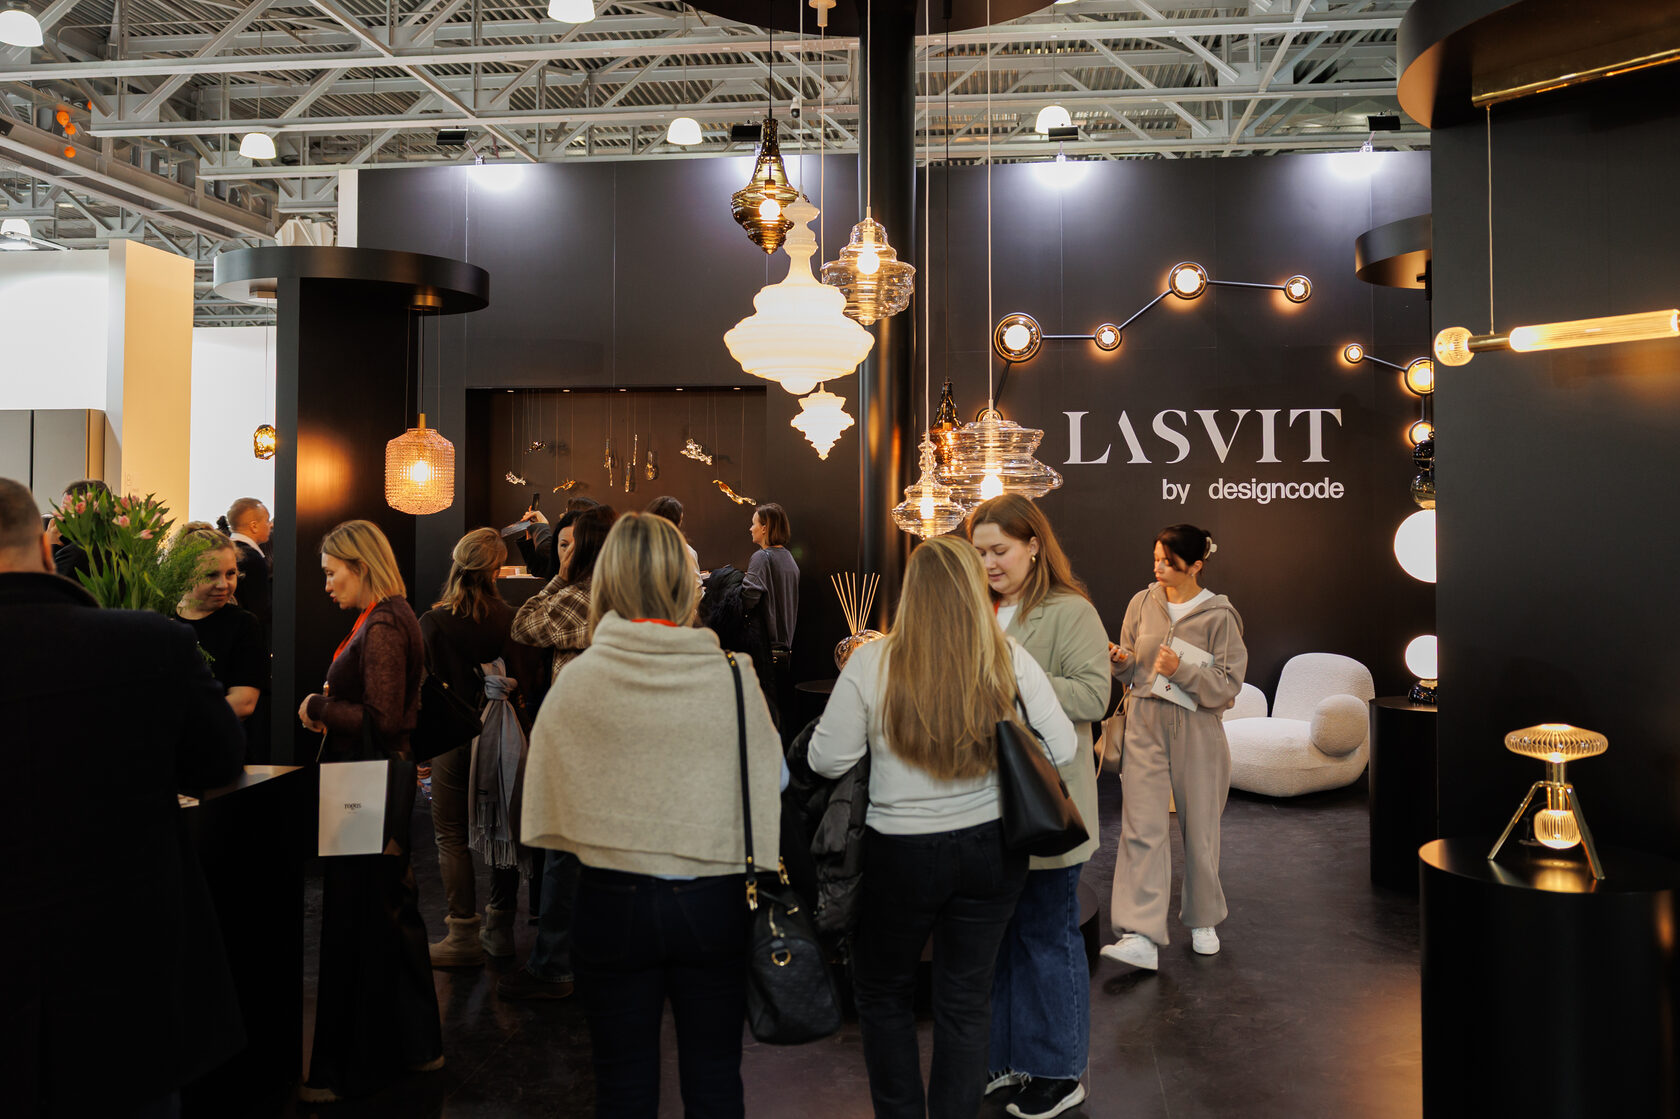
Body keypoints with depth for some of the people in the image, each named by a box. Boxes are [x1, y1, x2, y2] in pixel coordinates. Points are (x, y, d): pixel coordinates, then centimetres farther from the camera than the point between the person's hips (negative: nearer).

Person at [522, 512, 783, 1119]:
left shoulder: (578, 680, -11)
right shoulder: (733, 677, -12)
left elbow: (546, 791, 1)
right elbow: (773, 777, -1)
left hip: (614, 902, 0)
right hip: (715, 901, 1)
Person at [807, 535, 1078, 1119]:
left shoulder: (872, 663, -15)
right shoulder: (1011, 660, -9)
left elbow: (825, 760, -9)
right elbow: (1062, 748, -4)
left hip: (901, 855, -2)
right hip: (992, 850, 3)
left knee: (881, 991, 20)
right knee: (966, 999, 18)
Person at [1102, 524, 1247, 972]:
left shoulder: (1219, 615, -6)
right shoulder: (1142, 603, 5)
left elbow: (1230, 683, -8)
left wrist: (1182, 669, -21)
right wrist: (1121, 660, -9)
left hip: (1197, 729, -2)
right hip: (1145, 725, 2)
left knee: (1200, 828, 11)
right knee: (1141, 827, -8)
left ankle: (1202, 921, 33)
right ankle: (1141, 937, -11)